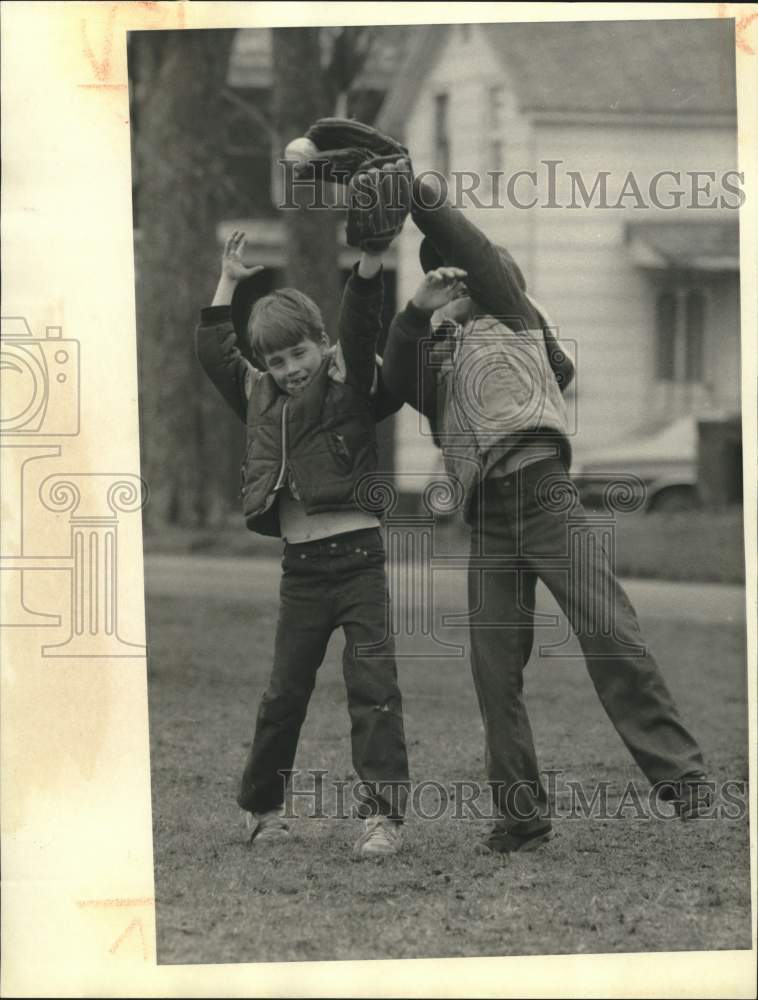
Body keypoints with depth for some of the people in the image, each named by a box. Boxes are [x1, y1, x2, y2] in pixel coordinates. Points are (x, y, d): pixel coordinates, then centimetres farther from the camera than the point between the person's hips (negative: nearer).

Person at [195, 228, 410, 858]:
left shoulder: (350, 384, -1)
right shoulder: (263, 399, 13)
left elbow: (361, 327, -15)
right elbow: (215, 355, 16)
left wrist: (371, 260, -29)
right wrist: (229, 284, 15)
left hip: (359, 558, -4)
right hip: (301, 569, 4)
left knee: (373, 688, -10)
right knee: (284, 694, 9)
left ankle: (384, 815, -12)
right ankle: (263, 807, 22)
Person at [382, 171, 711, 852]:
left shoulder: (511, 323, 17)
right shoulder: (436, 359, 25)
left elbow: (478, 256, 4)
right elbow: (398, 383, 6)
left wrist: (426, 200, 2)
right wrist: (415, 312, -2)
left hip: (543, 494, -4)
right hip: (488, 523, 4)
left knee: (609, 631, -16)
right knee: (495, 673, -1)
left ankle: (680, 773, -16)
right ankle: (522, 814, 5)